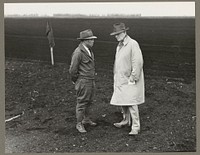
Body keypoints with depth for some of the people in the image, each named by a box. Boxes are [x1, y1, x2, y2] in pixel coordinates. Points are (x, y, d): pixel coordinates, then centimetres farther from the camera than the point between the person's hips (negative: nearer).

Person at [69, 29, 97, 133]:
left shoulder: (88, 50, 8)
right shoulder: (78, 52, -21)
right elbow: (73, 70, -17)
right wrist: (75, 81, -4)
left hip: (91, 81, 9)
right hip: (83, 82, -9)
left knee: (89, 101, 19)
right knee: (81, 103, 2)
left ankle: (86, 119, 36)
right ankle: (79, 124, 13)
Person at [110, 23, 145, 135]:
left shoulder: (133, 44, -15)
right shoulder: (119, 46, 13)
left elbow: (138, 62, -19)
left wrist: (133, 78, -20)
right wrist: (116, 77, 14)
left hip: (130, 80, -8)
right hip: (121, 79, 9)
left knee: (131, 103, -10)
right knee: (122, 101, 15)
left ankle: (136, 127, -2)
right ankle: (126, 120, 32)